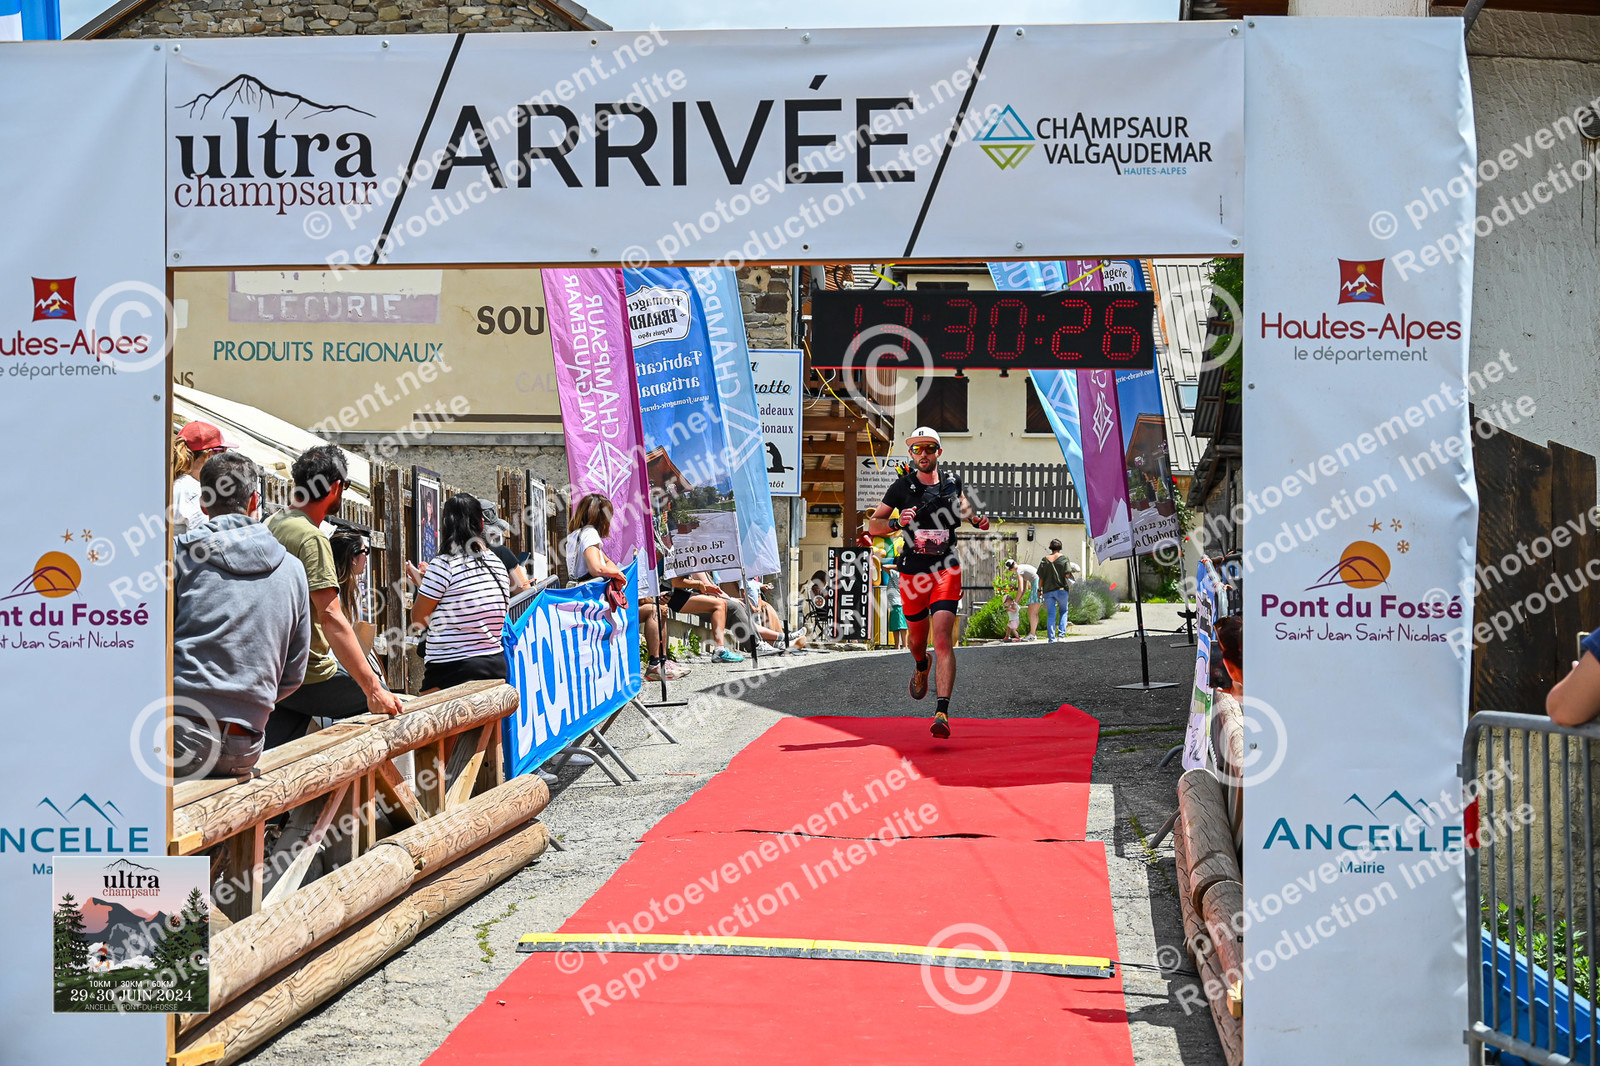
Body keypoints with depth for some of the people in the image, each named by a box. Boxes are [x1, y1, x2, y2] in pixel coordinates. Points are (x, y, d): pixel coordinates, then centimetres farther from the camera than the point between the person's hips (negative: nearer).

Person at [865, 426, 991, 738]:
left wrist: (976, 518, 6)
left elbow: (964, 507, 27)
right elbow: (872, 525, 0)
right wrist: (897, 523, -19)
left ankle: (942, 713, -21)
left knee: (943, 639, -16)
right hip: (912, 574, 1)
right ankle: (921, 667, 55)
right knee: (917, 639, 16)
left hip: (946, 572, -1)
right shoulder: (902, 486, -1)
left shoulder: (952, 483, 4)